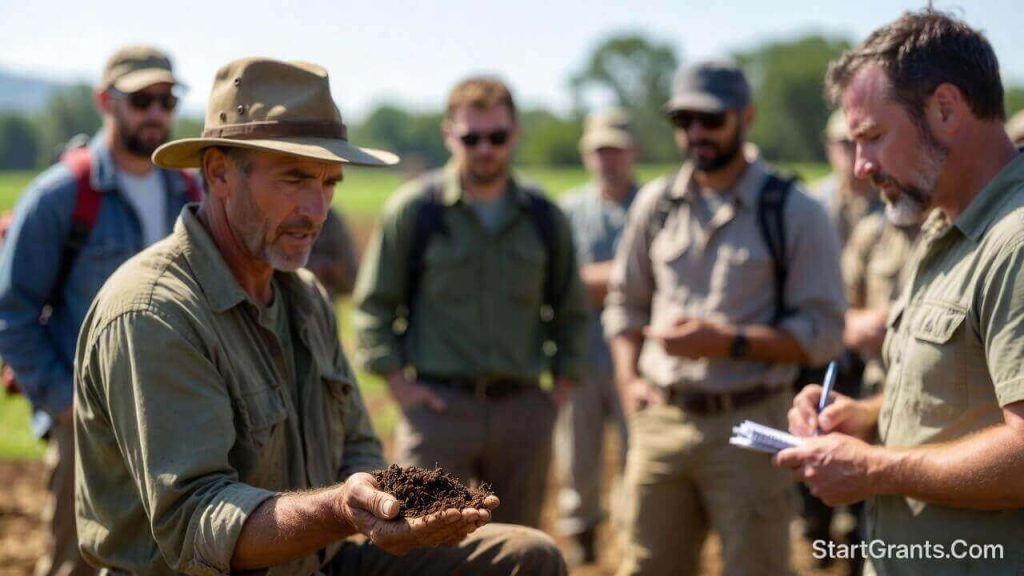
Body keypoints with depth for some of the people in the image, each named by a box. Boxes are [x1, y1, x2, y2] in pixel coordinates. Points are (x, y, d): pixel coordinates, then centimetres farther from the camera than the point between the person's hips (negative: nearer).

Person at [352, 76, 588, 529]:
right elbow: (373, 306, 3)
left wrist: (562, 385, 9)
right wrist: (397, 382, -6)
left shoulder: (545, 219, 9)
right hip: (438, 405, -3)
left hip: (523, 409, 3)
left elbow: (571, 312, 20)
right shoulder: (413, 210, 0)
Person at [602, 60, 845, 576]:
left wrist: (729, 341, -17)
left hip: (748, 423, -4)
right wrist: (629, 379, 5)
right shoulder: (656, 204, 10)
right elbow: (625, 301, 20)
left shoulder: (794, 213, -4)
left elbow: (823, 333, -7)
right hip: (661, 419, 4)